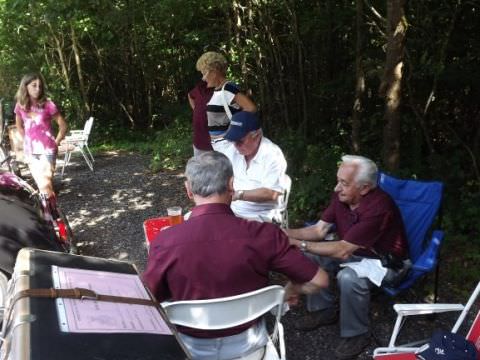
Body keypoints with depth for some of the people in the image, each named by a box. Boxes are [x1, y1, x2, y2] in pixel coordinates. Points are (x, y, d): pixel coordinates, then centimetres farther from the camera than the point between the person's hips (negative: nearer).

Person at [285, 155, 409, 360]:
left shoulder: (378, 208, -35)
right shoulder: (342, 196, -11)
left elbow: (342, 250, -35)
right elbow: (319, 230, -6)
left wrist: (299, 244, -34)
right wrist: (286, 233, -22)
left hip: (386, 261, -8)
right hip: (355, 252, 8)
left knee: (349, 277, -34)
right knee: (311, 256, -5)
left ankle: (356, 334, -9)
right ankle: (323, 310, 13)